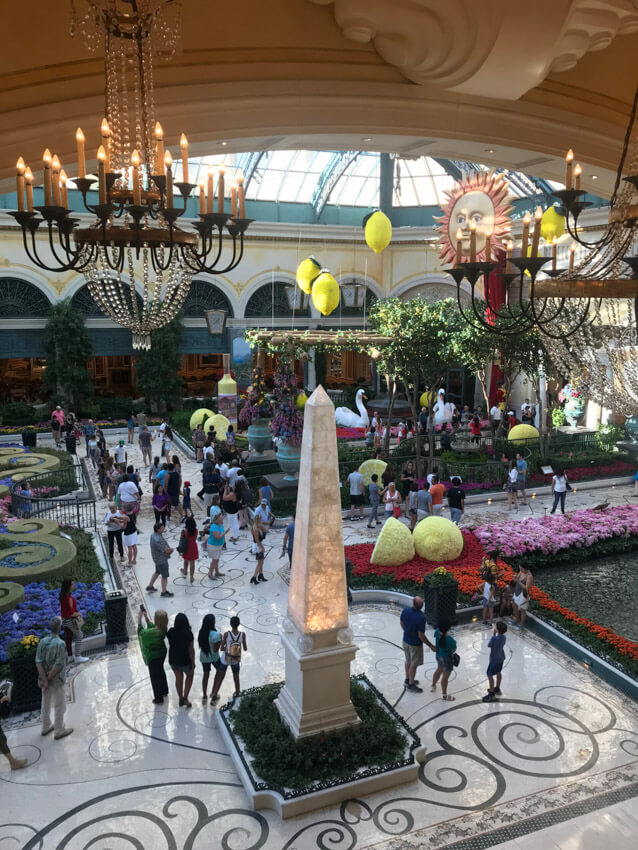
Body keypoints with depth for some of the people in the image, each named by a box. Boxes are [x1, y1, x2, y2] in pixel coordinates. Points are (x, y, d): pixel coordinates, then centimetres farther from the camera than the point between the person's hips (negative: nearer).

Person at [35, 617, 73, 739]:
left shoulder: (42, 642, -6)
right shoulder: (60, 644, -26)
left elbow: (39, 662, -11)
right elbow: (58, 665, -28)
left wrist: (44, 680, -15)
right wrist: (48, 679, -15)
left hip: (45, 678, 7)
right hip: (56, 680, -6)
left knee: (46, 703, 22)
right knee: (59, 706, 9)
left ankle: (46, 727, 38)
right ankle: (59, 731, 21)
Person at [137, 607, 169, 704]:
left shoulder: (153, 632, -36)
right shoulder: (163, 628, -15)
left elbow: (141, 632, -17)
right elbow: (152, 627, 3)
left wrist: (139, 619, -11)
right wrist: (146, 617, -2)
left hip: (153, 657, -7)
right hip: (162, 652, 7)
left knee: (155, 676, 13)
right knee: (161, 671, 29)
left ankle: (158, 698, 28)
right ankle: (164, 691, 48)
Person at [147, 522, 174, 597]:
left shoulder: (154, 535, -2)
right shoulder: (158, 539, -34)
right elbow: (166, 550, -29)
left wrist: (169, 549, -1)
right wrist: (171, 549, -9)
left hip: (158, 558, 10)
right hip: (161, 560, -10)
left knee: (157, 572, 28)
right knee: (165, 576, 7)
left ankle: (150, 586, 42)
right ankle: (164, 592, 22)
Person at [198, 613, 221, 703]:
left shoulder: (201, 632, -11)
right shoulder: (215, 634, -29)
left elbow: (199, 646, 1)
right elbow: (215, 649, -24)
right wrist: (220, 640, -13)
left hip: (204, 657, 4)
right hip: (214, 657, -4)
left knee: (206, 675, 22)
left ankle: (204, 696, 33)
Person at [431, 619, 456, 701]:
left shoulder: (437, 632, -16)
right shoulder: (449, 639, -35)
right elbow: (453, 650, -20)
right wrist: (454, 643, -2)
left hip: (439, 655, 7)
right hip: (447, 658, -7)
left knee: (439, 670, 32)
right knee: (445, 676, 12)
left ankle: (433, 686, 53)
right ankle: (444, 695, 31)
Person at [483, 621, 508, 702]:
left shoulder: (495, 638, -32)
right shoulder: (503, 637, -9)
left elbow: (489, 645, -13)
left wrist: (493, 634, -11)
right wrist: (495, 635, -6)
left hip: (494, 659, -8)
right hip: (501, 658, 8)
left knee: (490, 675, 3)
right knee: (498, 672, 25)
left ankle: (492, 694, 9)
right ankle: (497, 689, 43)